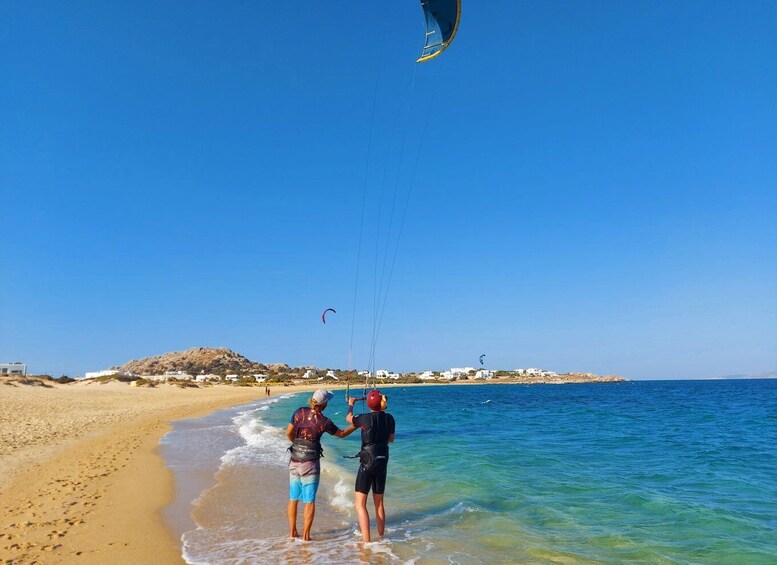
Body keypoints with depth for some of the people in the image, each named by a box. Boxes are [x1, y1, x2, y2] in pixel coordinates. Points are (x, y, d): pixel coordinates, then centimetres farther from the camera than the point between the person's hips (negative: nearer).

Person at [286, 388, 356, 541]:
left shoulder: (300, 412, -5)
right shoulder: (324, 422, -12)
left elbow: (289, 433, 2)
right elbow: (341, 434, 2)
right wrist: (357, 425, 15)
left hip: (295, 461, 4)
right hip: (310, 463, -4)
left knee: (293, 498, 15)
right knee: (309, 500, 6)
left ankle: (293, 532, 23)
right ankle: (306, 535, 10)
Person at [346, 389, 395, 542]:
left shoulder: (365, 418, -15)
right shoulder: (389, 418, -2)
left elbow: (349, 419, 7)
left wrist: (350, 405, 25)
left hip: (368, 462, -6)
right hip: (383, 462, 6)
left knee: (360, 503, 1)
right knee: (379, 503, 18)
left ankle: (366, 542, -5)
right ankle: (381, 538, 26)